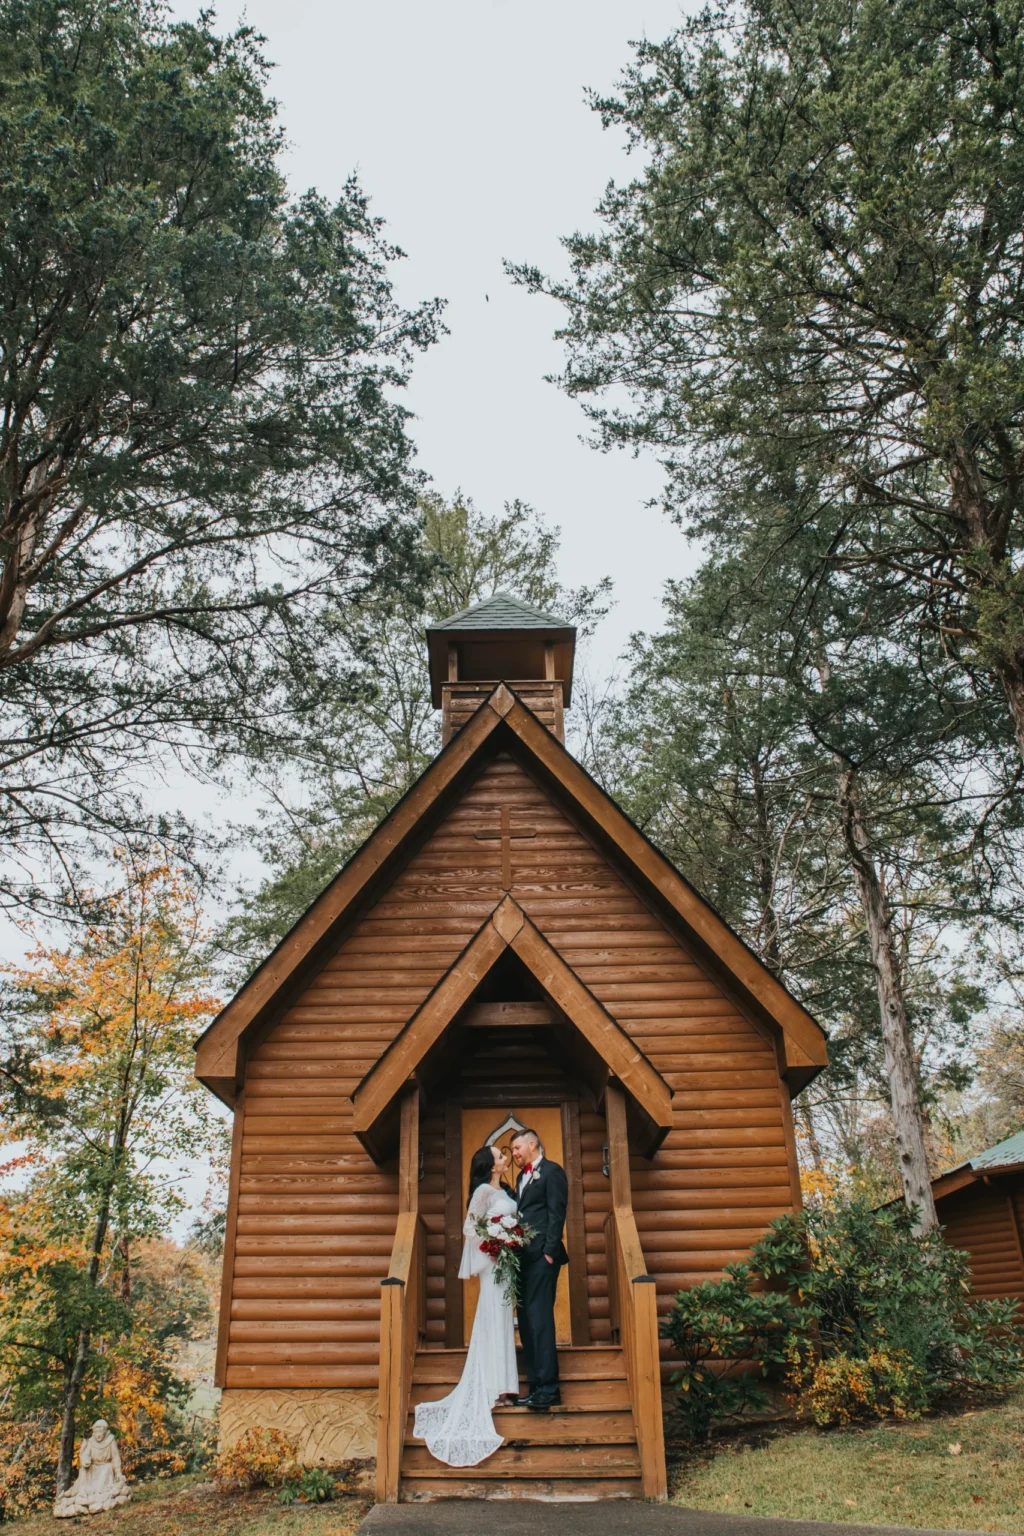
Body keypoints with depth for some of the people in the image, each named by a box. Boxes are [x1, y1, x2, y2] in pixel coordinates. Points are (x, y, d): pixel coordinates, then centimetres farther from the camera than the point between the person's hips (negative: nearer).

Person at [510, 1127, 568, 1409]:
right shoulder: (522, 1176, 21)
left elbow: (556, 1214, -11)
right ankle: (536, 1385, 13)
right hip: (523, 1257, 9)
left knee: (540, 1320, -10)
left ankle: (549, 1388, -6)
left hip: (541, 1256, -9)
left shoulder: (551, 1171, -4)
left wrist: (550, 1252, -16)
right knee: (526, 1322, 8)